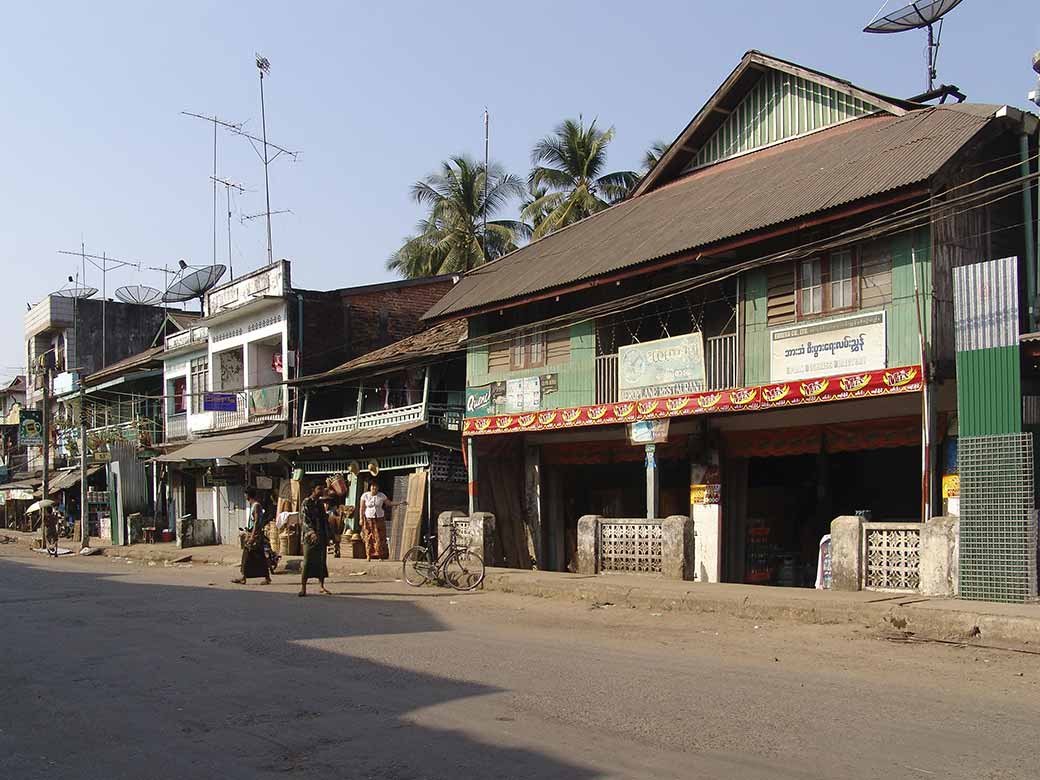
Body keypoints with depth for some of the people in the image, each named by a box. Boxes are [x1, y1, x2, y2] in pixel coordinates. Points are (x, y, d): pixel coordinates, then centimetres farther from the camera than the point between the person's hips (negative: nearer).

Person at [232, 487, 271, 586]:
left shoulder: (257, 505, -14)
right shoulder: (252, 505, 15)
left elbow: (257, 522, -20)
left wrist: (252, 536, -23)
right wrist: (247, 534, 21)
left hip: (256, 534, -10)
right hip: (250, 533, 10)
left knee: (260, 557, -6)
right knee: (246, 556, 9)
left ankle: (267, 578, -1)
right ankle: (243, 577, 12)